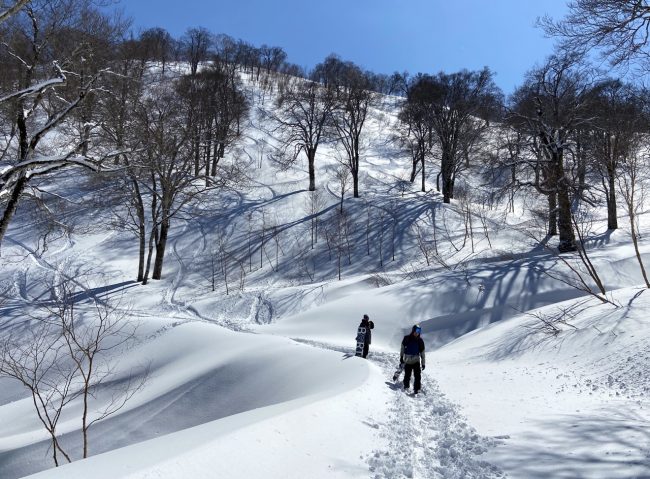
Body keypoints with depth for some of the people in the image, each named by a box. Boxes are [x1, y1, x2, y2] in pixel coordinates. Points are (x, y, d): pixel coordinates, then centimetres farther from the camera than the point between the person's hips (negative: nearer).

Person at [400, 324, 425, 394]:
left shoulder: (420, 341, -1)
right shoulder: (406, 339, -4)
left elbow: (422, 353, 5)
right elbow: (402, 348, 5)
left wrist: (423, 363, 4)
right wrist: (401, 358, 2)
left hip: (416, 361, 0)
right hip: (407, 362, 0)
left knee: (418, 375, -14)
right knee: (407, 376, 7)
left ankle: (417, 389, -9)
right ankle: (406, 386, 29)